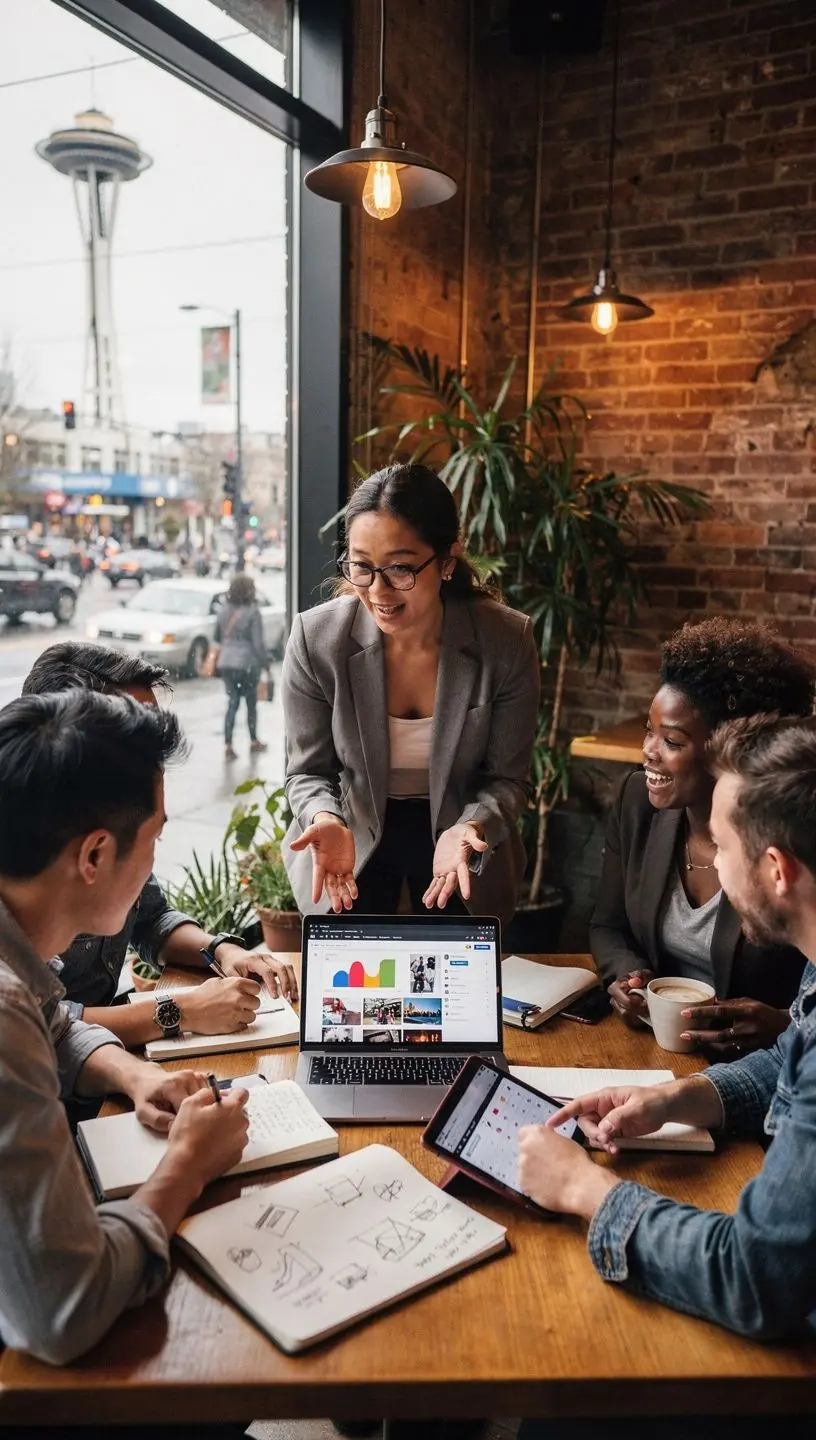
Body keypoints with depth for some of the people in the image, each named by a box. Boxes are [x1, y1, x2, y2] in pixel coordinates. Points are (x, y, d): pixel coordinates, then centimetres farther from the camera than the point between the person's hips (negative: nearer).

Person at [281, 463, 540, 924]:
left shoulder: (508, 642, -23)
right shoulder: (315, 638, -22)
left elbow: (506, 779, -13)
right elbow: (309, 771, -11)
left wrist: (469, 829, -33)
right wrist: (326, 820, -32)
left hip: (461, 839, 1)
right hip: (354, 840, 0)